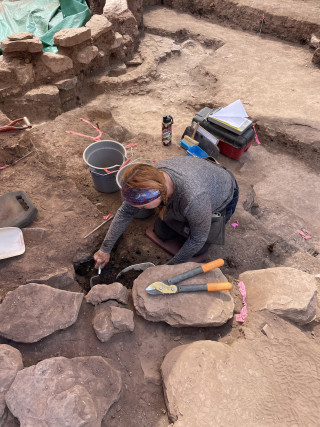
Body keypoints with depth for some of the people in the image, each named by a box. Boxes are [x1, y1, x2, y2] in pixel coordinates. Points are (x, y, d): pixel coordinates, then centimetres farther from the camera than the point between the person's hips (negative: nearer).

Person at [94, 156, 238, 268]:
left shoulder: (194, 198, -47)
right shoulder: (151, 177, -29)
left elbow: (198, 238, -28)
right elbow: (125, 212, -15)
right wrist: (105, 249, -8)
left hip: (222, 196, -4)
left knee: (198, 248, -1)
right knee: (162, 233, 4)